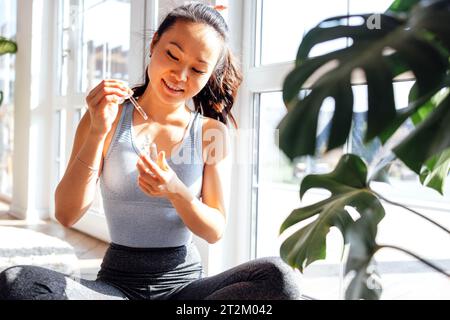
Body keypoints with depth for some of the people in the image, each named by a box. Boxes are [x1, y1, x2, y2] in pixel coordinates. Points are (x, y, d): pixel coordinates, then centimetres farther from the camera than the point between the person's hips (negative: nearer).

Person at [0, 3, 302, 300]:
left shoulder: (212, 132, 2)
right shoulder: (108, 118, 1)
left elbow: (216, 231, -2)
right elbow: (66, 215, -7)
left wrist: (176, 191, -21)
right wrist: (97, 134, -17)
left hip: (184, 283, 1)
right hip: (117, 283, 0)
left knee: (280, 277, -28)